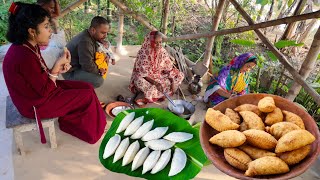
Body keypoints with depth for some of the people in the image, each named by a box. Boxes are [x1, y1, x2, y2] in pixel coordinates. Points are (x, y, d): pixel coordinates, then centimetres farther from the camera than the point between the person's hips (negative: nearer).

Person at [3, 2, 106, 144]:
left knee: (87, 87, 4)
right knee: (87, 95, -7)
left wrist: (58, 69, -9)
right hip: (37, 103, -9)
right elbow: (44, 91, -23)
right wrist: (58, 64, -22)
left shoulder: (29, 47, -3)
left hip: (39, 90, 9)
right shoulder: (24, 56, -31)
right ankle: (92, 131, 18)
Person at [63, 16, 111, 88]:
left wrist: (105, 56, -2)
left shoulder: (91, 36, 1)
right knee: (99, 80, -28)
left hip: (79, 65, 10)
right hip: (71, 72, -10)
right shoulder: (85, 42, -28)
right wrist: (99, 71, -11)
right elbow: (88, 66, -29)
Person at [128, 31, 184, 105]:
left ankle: (156, 92, -10)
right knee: (139, 81, -39)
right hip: (145, 77, -5)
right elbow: (142, 73, -23)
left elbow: (168, 68, -5)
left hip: (160, 76, 5)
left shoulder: (162, 51, -8)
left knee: (180, 75, -7)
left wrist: (172, 81, -18)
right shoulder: (143, 52, -21)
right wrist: (155, 83, -33)